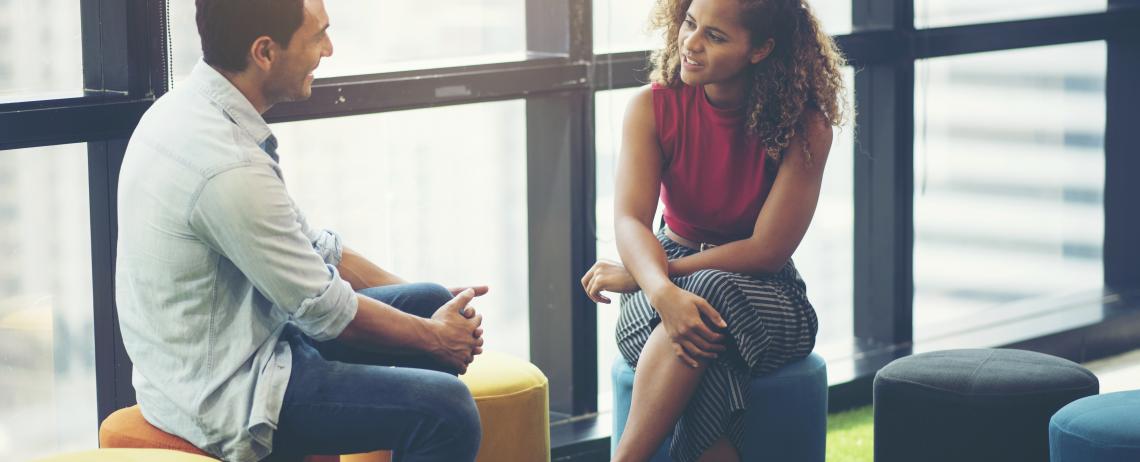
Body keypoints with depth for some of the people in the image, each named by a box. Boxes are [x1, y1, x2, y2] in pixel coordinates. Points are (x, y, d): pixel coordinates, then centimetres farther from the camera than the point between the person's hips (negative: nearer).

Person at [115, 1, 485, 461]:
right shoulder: (229, 167, -28)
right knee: (445, 409, -19)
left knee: (430, 301, 15)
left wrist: (435, 315, 8)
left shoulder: (192, 107, 3)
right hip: (221, 397, -10)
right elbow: (323, 309, -17)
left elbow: (310, 245, 12)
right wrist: (434, 337, -1)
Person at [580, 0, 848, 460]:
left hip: (765, 296, -1)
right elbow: (629, 220, -16)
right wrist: (663, 292, -40)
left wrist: (635, 276, -14)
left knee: (711, 293, -37)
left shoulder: (804, 126, -13)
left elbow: (767, 250, -16)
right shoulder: (653, 107, -5)